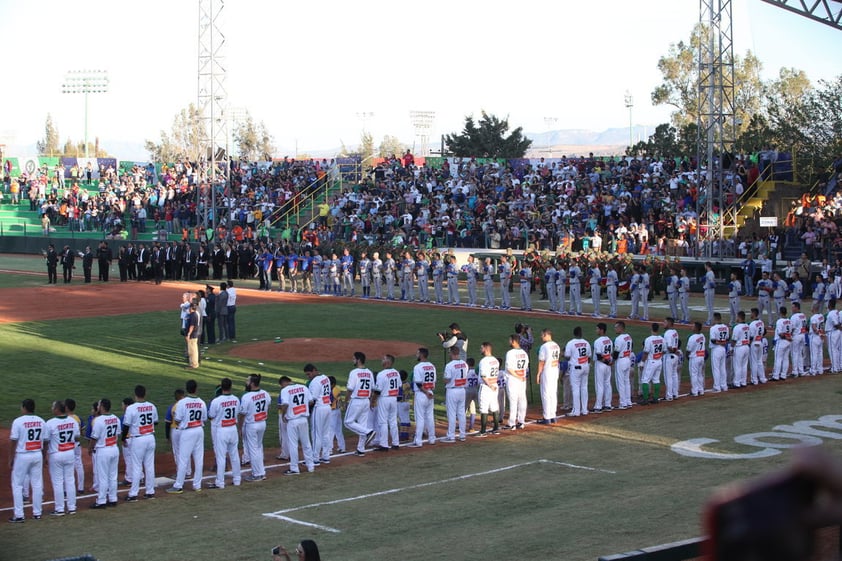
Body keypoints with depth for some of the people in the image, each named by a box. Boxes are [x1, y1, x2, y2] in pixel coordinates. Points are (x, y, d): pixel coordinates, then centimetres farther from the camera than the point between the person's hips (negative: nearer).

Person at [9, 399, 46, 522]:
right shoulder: (41, 422, 3)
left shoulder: (18, 421, -11)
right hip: (37, 455, 4)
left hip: (22, 456, -4)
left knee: (17, 485, 4)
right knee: (37, 484, 11)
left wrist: (11, 458, -2)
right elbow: (44, 442, 8)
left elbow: (14, 442, -10)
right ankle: (37, 513, 15)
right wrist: (43, 458, 17)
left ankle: (19, 515, 1)